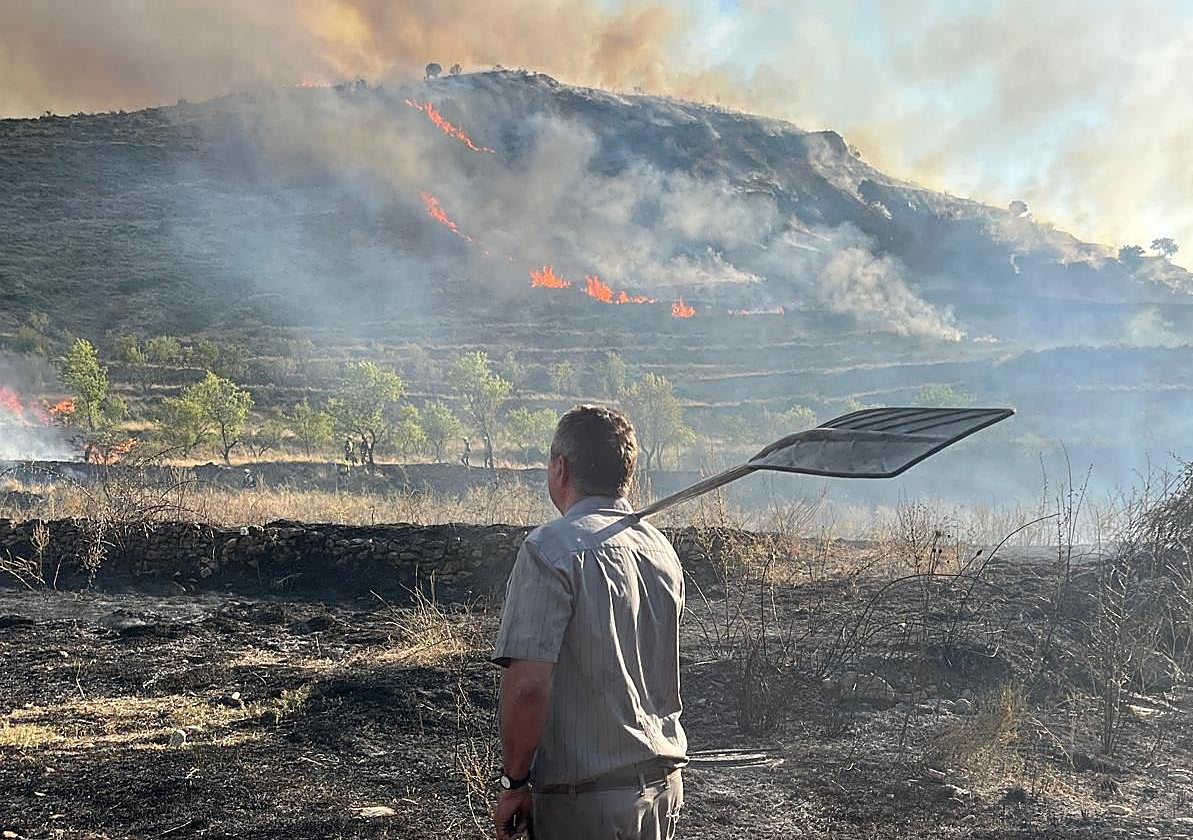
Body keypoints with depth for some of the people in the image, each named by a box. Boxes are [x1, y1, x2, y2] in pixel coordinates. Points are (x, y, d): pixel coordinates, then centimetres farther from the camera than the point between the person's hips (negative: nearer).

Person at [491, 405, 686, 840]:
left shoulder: (551, 548, -17)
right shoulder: (662, 549, 7)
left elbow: (527, 684, -22)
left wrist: (514, 783, -12)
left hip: (585, 799, -7)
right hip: (664, 785, 7)